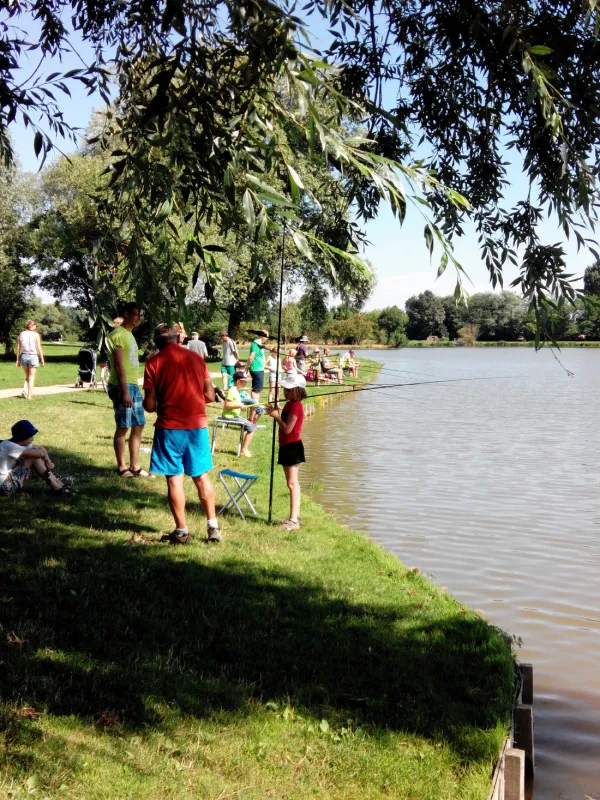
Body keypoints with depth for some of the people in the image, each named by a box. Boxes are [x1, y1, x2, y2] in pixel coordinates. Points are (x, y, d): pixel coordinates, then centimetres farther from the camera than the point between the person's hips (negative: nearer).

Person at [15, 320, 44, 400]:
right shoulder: (35, 334, -4)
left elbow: (18, 348, 5)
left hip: (24, 356, 3)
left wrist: (18, 359, 11)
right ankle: (29, 396, 1)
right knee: (31, 377, 4)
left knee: (27, 376, 18)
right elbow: (39, 348, -7)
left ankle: (24, 390, -3)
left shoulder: (21, 334, 5)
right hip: (33, 356, -3)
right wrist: (42, 359, -1)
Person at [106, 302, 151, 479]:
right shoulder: (118, 335, -12)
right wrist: (124, 392, -21)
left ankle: (135, 466, 18)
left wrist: (133, 388, 18)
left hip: (133, 385, 10)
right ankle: (122, 468, 6)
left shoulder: (129, 335, 18)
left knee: (138, 425, 11)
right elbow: (118, 366, -18)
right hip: (122, 386, -10)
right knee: (123, 427, -2)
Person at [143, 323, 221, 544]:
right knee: (202, 476, 14)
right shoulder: (196, 358, 6)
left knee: (174, 479, 5)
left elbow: (149, 404, -6)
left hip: (170, 427, -3)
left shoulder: (154, 362, -4)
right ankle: (213, 527, 17)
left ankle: (182, 532, 10)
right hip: (197, 424, 3)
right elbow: (210, 396, 8)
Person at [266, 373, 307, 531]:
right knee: (293, 483, 16)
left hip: (292, 447, -11)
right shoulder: (290, 404, 14)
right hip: (287, 446, 11)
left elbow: (287, 429, -21)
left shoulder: (295, 406, -17)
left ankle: (293, 521, -12)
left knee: (292, 483, -11)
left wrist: (276, 416, -13)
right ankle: (296, 516, 25)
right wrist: (274, 413, 6)